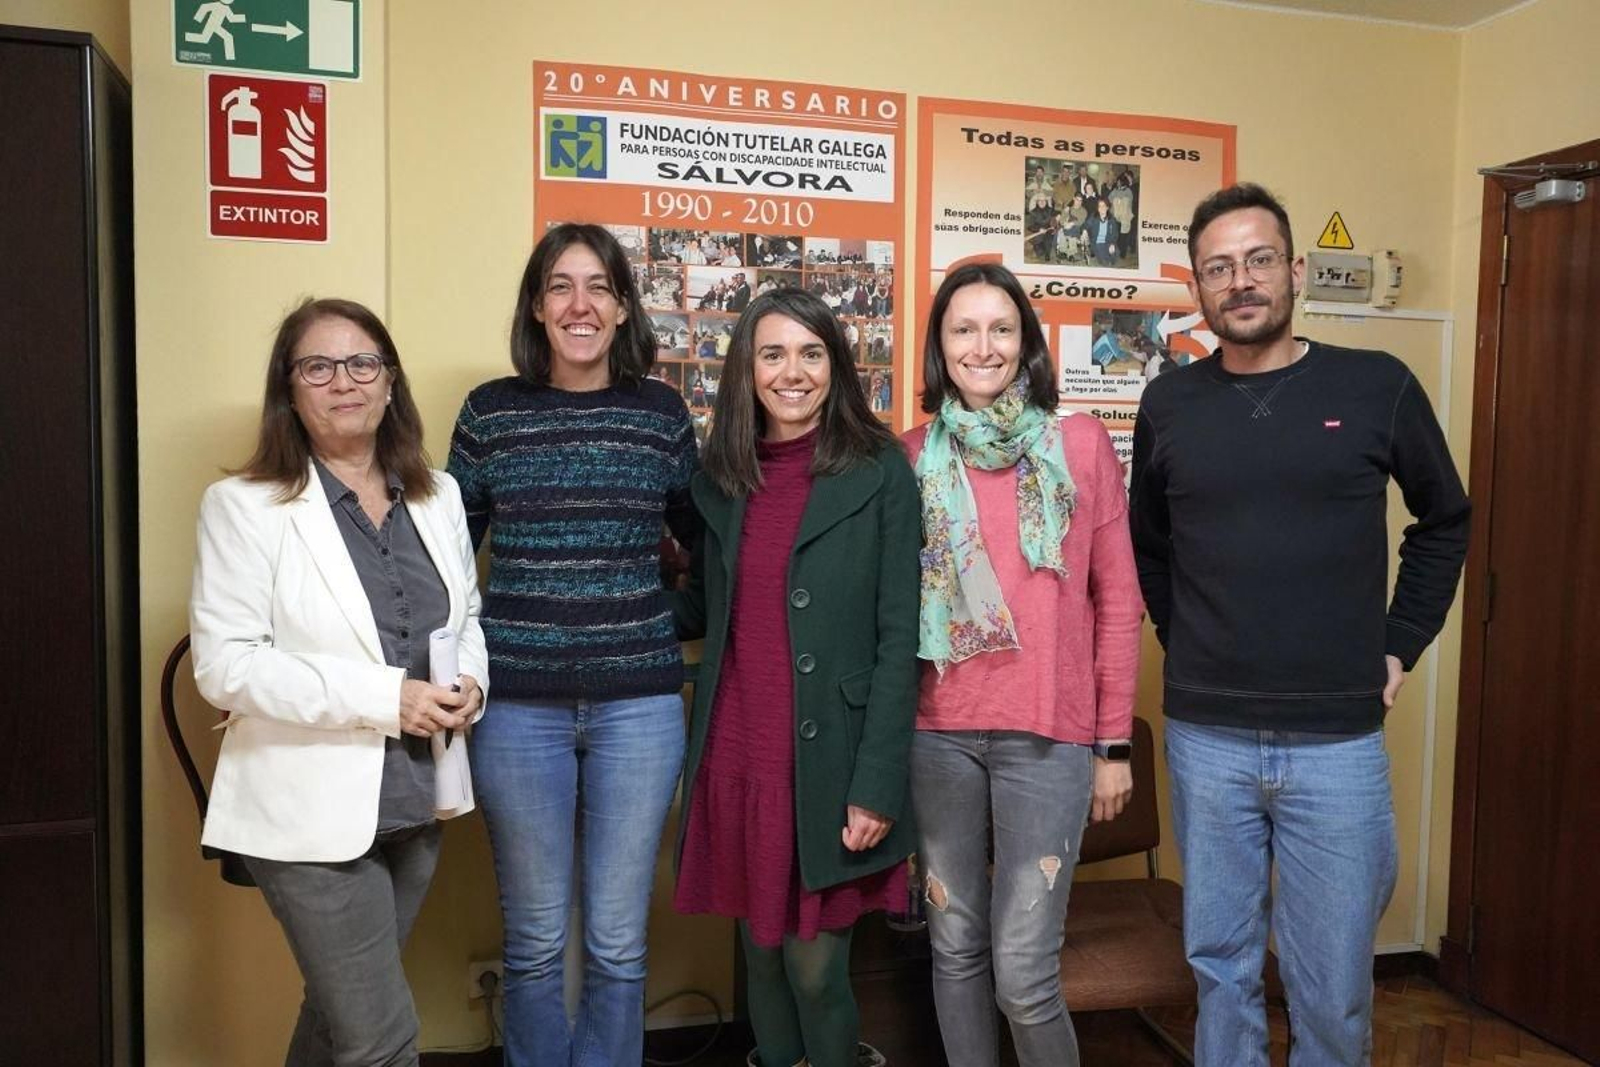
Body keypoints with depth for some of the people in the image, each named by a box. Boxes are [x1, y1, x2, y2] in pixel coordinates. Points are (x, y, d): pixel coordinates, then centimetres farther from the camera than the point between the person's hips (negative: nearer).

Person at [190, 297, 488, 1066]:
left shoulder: (438, 496, 7)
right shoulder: (244, 505, -9)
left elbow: (469, 615, 15)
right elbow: (224, 664, -15)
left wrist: (471, 680, -7)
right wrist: (383, 698, -23)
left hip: (415, 800, 6)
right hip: (313, 809, -5)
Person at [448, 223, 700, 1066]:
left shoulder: (662, 412, 3)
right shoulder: (489, 412, 1)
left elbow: (707, 541, 15)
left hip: (639, 703, 1)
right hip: (518, 704, 0)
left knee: (617, 941, 10)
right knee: (534, 939, 11)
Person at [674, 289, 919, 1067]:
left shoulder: (880, 474, -5)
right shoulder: (721, 477, 8)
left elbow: (899, 636, -8)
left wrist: (877, 784, -12)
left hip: (828, 761, -4)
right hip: (736, 756, 4)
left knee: (814, 963, 4)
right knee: (760, 951, 16)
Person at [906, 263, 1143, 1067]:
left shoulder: (1081, 444, 1)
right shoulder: (915, 456, 5)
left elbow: (1118, 602, 2)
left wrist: (1114, 742, 1)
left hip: (1049, 733, -2)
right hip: (938, 733, 2)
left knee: (1022, 970, -1)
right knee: (955, 948, 13)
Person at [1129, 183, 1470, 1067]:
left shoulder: (1377, 387, -2)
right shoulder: (1168, 403, 2)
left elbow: (1445, 523, 11)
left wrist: (1400, 644, 6)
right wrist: (1184, 641, 8)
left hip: (1338, 739, -1)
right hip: (1204, 736, 1)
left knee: (1333, 986, 10)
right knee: (1220, 963, 15)